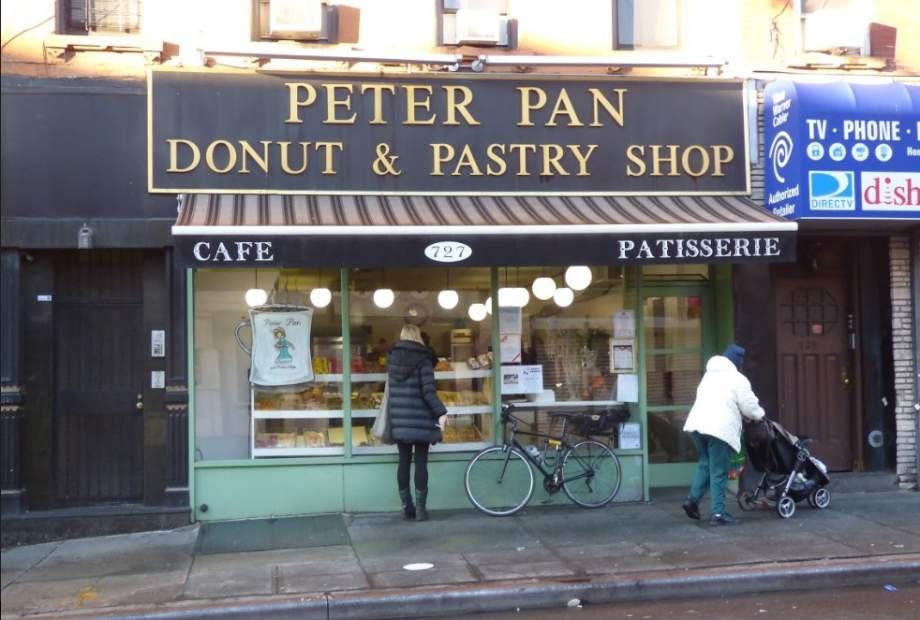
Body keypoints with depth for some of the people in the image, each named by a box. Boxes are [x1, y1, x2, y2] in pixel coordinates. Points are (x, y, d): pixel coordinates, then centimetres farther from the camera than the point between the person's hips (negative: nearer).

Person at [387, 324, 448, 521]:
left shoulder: (392, 358, 8)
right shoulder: (422, 358, -8)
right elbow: (428, 391, -15)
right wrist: (441, 412, -14)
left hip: (399, 420, 4)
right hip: (420, 420, -4)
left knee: (404, 462, 8)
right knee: (420, 462, 1)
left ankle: (406, 507, 11)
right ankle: (420, 508, 2)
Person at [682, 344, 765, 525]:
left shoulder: (709, 374, 22)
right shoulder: (738, 379, 0)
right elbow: (749, 406, 2)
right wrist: (759, 415, 25)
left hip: (697, 424, 7)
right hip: (719, 428, -7)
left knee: (705, 464, 22)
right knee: (719, 472, -1)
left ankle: (693, 499, 13)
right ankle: (718, 513, 0)